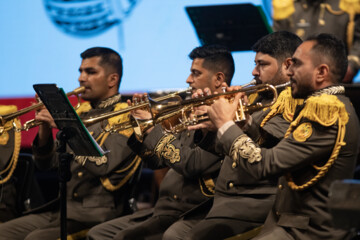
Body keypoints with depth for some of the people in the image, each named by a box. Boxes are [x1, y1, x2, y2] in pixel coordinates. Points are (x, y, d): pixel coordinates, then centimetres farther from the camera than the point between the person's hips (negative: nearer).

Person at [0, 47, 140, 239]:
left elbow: (104, 164, -21)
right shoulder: (81, 112, 17)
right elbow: (46, 164, 16)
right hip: (63, 207, 7)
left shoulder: (125, 115, -5)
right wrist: (45, 128, -3)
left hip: (96, 214, -7)